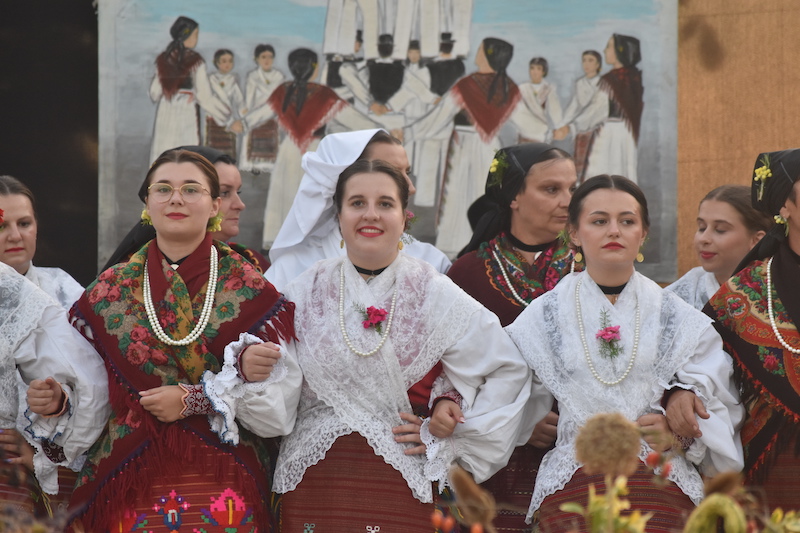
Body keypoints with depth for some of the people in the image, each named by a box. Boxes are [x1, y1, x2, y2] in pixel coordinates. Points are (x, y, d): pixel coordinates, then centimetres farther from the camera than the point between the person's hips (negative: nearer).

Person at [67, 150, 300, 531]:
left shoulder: (249, 289, 0)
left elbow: (281, 390, -7)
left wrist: (197, 399, -15)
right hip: (128, 482, 2)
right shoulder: (109, 291, 6)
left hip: (224, 483, -1)